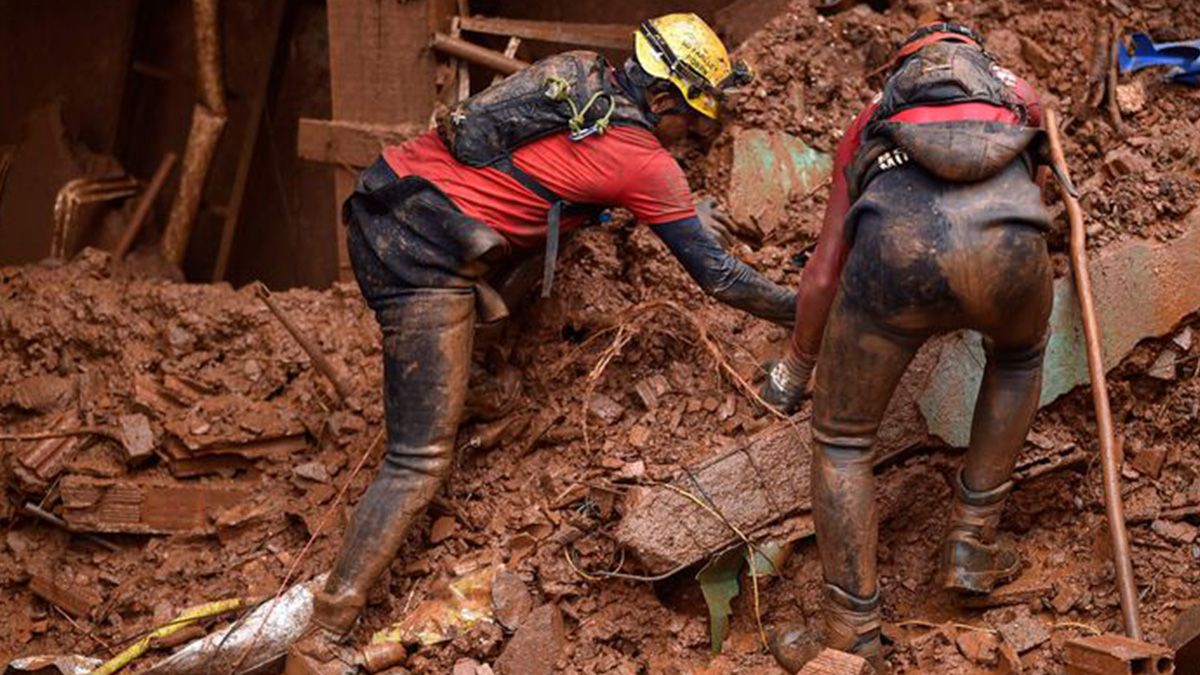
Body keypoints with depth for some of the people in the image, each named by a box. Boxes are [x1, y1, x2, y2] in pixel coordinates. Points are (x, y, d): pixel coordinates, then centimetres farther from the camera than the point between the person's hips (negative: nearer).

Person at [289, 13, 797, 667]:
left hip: (376, 202, 8)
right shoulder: (646, 163, -2)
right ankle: (322, 638, -7)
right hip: (425, 259, -8)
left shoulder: (576, 69, 17)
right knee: (419, 462, -5)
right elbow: (718, 276, 2)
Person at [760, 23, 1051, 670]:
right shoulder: (1016, 93, 40)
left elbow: (823, 274, 36)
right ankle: (972, 548, 37)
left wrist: (793, 371, 50)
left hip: (896, 245, -1)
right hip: (1005, 239, 1)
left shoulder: (875, 117, 38)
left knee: (841, 438, 21)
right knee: (1019, 357, 37)